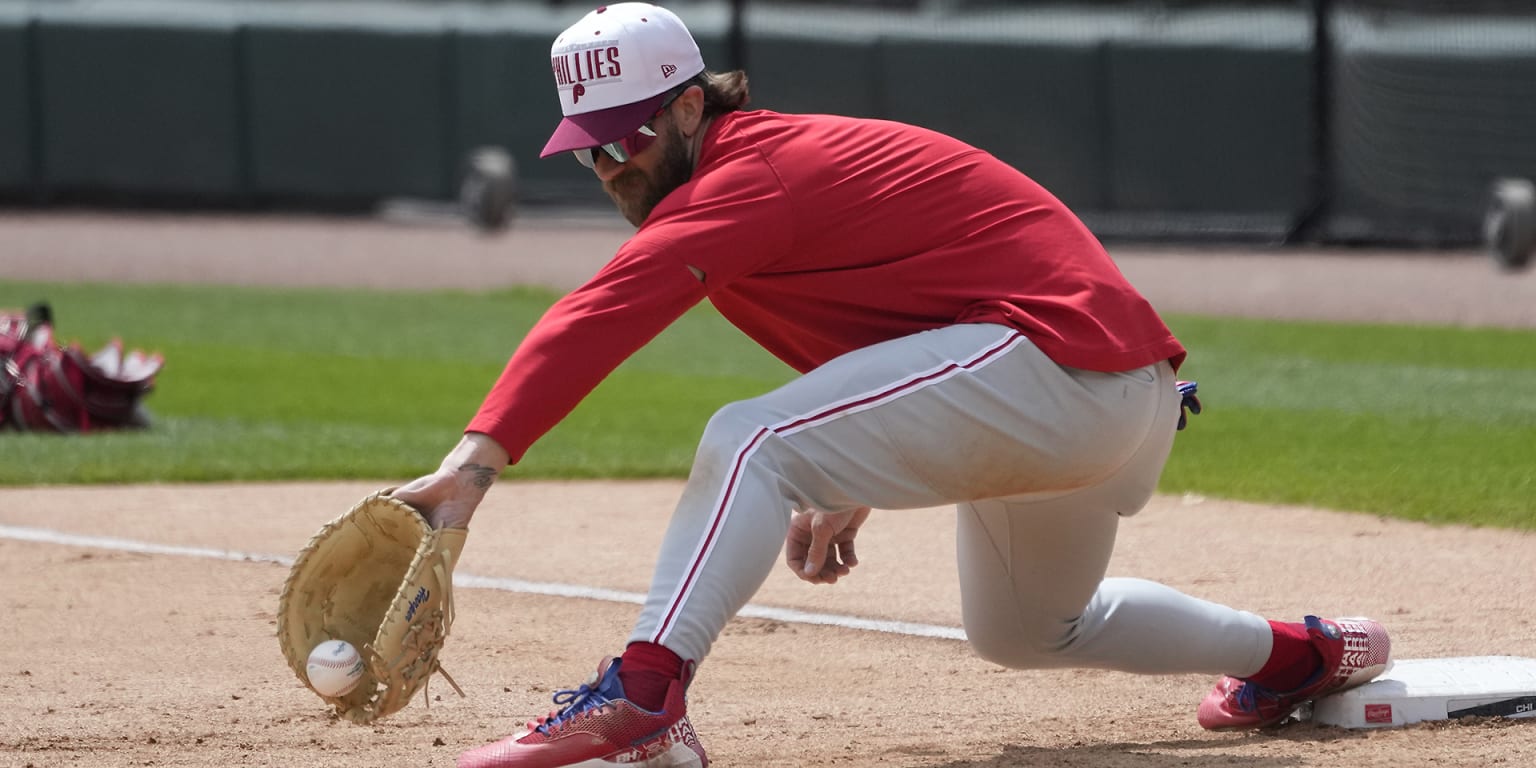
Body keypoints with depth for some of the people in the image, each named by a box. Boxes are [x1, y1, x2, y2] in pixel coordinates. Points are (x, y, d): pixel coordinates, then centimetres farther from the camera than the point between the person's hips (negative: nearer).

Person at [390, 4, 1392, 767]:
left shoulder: (746, 179, -15)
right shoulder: (783, 163, 17)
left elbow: (603, 314, -29)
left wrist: (477, 460, -41)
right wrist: (852, 484, 14)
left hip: (1056, 355, -11)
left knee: (750, 444, -23)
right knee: (1020, 631, 34)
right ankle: (1295, 654, 49)